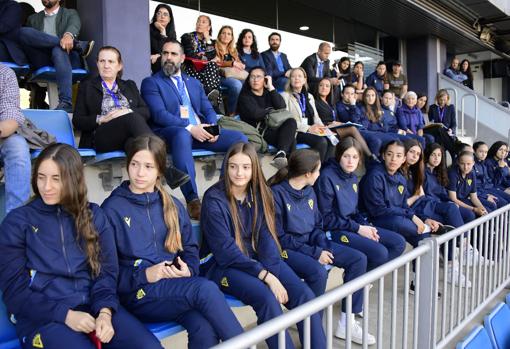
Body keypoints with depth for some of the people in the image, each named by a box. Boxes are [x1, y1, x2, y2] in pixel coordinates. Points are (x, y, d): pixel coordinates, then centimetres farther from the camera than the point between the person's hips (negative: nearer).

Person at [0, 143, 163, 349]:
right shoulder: (18, 221, 3)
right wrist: (65, 315, -13)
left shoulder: (94, 216, 10)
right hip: (43, 317, -2)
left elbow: (106, 271, 6)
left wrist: (105, 312, -13)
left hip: (94, 307, 3)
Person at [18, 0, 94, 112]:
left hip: (67, 56, -2)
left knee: (58, 49, -36)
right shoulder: (33, 18, 30)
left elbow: (74, 25, -4)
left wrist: (69, 35, -28)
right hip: (42, 60, 2)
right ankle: (77, 45, -25)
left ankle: (66, 102, -51)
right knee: (23, 31, -20)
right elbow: (26, 36, 20)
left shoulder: (70, 13, 19)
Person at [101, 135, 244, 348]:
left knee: (204, 328, -30)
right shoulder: (112, 209, -1)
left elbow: (190, 249, 15)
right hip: (137, 293, -3)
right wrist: (145, 275, -16)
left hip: (176, 288, 4)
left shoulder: (173, 206, 13)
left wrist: (187, 270, -7)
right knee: (206, 289, -30)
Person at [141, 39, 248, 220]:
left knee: (240, 138, -14)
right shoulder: (151, 82, 7)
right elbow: (159, 114, -8)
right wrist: (189, 128, -20)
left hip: (200, 131, 6)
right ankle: (192, 199, -39)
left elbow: (208, 109, 18)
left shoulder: (194, 83, 25)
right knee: (182, 135, -41)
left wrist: (212, 127, -6)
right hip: (171, 132, -5)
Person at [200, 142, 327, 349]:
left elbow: (267, 236, -3)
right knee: (267, 298, -30)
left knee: (304, 294, -15)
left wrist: (272, 273, -20)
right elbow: (226, 250, -19)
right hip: (223, 266, -5)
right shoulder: (214, 199, -15)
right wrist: (265, 276, -23)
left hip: (257, 259, 5)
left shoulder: (260, 193, 1)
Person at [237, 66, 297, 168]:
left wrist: (271, 87, 0)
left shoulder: (268, 93, 21)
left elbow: (282, 107, -1)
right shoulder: (245, 96, 7)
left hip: (272, 129, 5)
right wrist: (273, 111, 2)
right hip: (257, 132, -5)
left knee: (291, 122, -28)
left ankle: (281, 154, -43)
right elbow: (255, 114, -12)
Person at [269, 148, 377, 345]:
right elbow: (280, 237, -18)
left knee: (359, 259, -1)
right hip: (287, 248, -8)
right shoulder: (277, 193, -17)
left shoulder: (309, 192, 8)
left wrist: (324, 247, -7)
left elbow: (317, 226, 14)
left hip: (311, 243, 8)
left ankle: (346, 323, 4)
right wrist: (314, 253, -20)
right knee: (317, 272, -36)